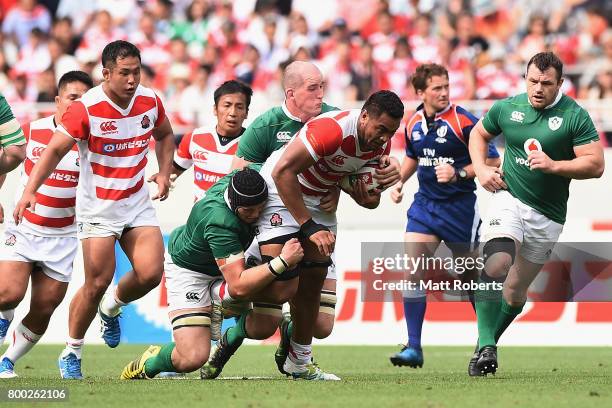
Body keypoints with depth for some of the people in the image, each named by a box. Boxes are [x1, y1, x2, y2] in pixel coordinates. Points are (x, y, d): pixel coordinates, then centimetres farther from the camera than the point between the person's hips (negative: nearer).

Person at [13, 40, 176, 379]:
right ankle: (71, 354, 11)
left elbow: (164, 135, 19)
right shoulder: (86, 109, -18)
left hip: (137, 204, 4)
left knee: (150, 273, -10)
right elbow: (55, 149, -19)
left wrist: (164, 172, 5)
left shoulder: (150, 101, -2)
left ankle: (111, 308, 24)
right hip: (97, 208, -4)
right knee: (97, 283, -8)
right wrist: (30, 191, -31)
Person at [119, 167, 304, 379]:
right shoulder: (220, 222, -42)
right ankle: (147, 365, 12)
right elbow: (238, 287, -42)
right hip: (188, 270, -7)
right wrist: (282, 262, -45)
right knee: (192, 358, -20)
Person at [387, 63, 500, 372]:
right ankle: (413, 348, -10)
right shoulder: (413, 123, 4)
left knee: (471, 277, 7)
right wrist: (399, 181, 9)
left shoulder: (463, 121, -14)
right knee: (412, 271, -12)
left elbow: (493, 160, -12)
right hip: (425, 204, 4)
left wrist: (459, 173, -22)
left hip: (460, 207, -4)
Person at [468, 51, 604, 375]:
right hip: (508, 198, 0)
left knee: (516, 289, 7)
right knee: (496, 265, -26)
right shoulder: (506, 108, 2)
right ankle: (486, 346, -23)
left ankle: (490, 341, 30)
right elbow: (478, 134, 20)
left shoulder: (574, 116, -7)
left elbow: (595, 164, -11)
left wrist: (554, 165, -24)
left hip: (547, 215, 0)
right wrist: (481, 169, 3)